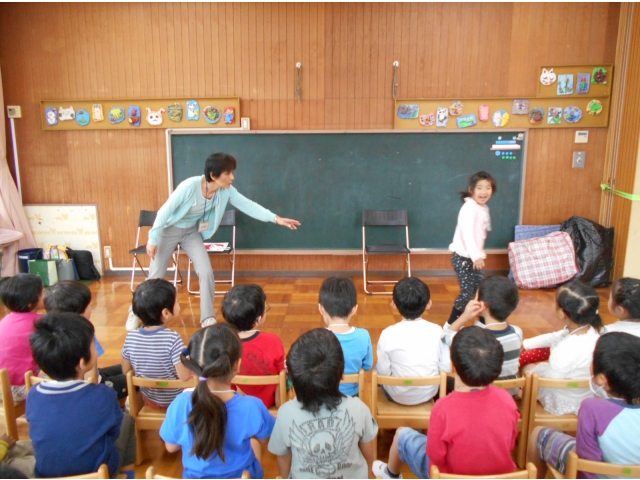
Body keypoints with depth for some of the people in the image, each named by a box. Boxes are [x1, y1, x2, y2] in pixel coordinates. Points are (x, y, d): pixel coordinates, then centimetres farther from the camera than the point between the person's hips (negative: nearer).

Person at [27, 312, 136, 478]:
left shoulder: (33, 395, -17)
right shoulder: (102, 395, -28)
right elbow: (114, 432, -9)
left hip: (46, 473, 4)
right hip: (96, 473, -3)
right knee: (127, 419, 18)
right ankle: (128, 471, 34)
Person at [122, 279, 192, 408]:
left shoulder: (131, 337, -15)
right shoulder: (173, 338, -30)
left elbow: (126, 371, -2)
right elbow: (185, 376, -27)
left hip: (148, 397, 5)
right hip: (175, 399, -4)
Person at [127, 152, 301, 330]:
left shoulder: (226, 191, -17)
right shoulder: (190, 186, -33)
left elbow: (248, 205, -17)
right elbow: (165, 210, -24)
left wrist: (276, 218, -26)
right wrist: (153, 239, -19)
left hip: (192, 232, 5)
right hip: (169, 230, -4)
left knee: (206, 272, -7)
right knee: (156, 275, 4)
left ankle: (208, 318, 5)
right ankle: (136, 313, 28)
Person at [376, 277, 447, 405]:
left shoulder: (388, 334, -21)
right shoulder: (437, 331, -14)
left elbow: (383, 372, -15)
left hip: (397, 396, -2)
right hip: (429, 394, 2)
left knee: (377, 369, 25)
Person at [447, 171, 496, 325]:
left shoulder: (484, 208, 12)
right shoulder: (469, 208, -18)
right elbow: (467, 233, -28)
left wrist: (479, 255, 15)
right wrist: (476, 256, -35)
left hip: (474, 257, 9)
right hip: (463, 257, -9)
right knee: (467, 293, -8)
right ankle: (451, 325, 5)